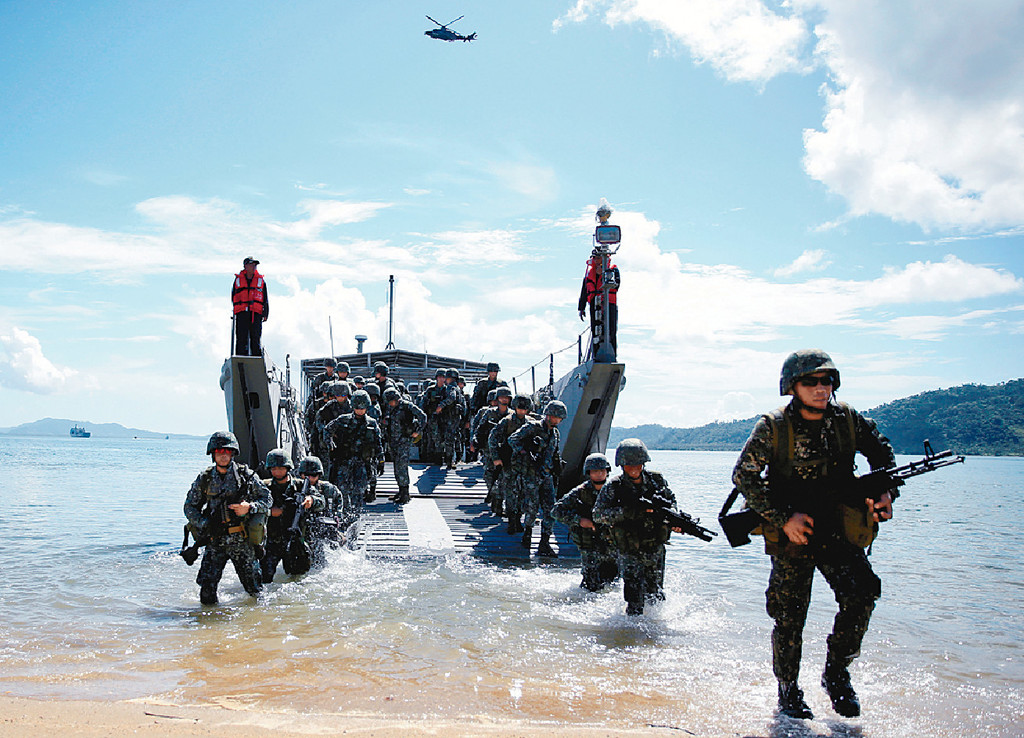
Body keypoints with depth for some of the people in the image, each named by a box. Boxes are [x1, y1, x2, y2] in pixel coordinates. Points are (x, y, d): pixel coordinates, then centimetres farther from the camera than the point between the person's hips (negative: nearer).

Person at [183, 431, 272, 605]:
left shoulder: (246, 475, 1)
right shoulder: (204, 479, 5)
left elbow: (267, 499, 4)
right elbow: (189, 507, 9)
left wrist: (249, 507, -15)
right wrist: (204, 524, -7)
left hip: (242, 540, -1)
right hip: (215, 541, 1)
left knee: (254, 587, 6)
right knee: (207, 584, -9)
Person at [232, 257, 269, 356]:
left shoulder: (260, 280, 11)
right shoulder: (238, 279, 12)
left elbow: (265, 299, 11)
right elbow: (233, 296, 19)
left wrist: (265, 314, 4)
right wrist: (234, 309, 12)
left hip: (256, 313, 0)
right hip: (241, 313, 0)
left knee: (255, 338, -2)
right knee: (241, 338, -3)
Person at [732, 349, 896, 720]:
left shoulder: (849, 420, -2)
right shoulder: (772, 428, -12)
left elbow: (883, 452, 14)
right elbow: (743, 477, -12)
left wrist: (885, 490, -3)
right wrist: (784, 518, -18)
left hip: (838, 530, 3)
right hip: (791, 535, -2)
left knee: (862, 593, -17)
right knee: (789, 618, 3)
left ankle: (836, 673, 5)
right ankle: (788, 694, 24)